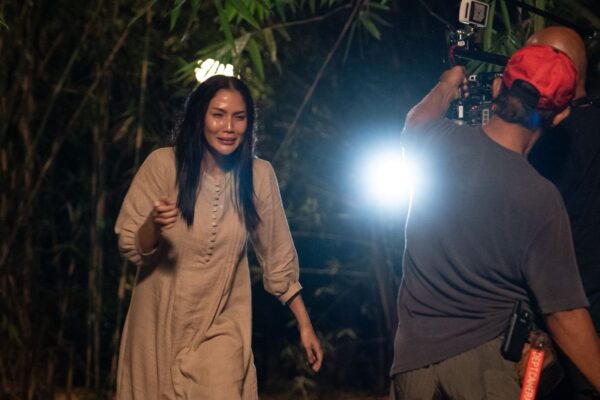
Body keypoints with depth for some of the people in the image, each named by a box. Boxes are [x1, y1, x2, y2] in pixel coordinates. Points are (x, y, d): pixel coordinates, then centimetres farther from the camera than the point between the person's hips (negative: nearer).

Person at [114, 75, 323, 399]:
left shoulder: (259, 175, -6)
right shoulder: (164, 164, -11)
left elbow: (278, 258, 4)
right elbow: (130, 250, -7)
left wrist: (304, 325, 6)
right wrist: (154, 224, -28)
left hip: (221, 328, 0)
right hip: (160, 323, 0)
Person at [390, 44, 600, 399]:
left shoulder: (441, 141, -6)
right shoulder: (540, 199, -19)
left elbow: (416, 121, 22)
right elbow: (565, 316, -18)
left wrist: (448, 84, 40)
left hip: (413, 354, 5)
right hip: (486, 357, -5)